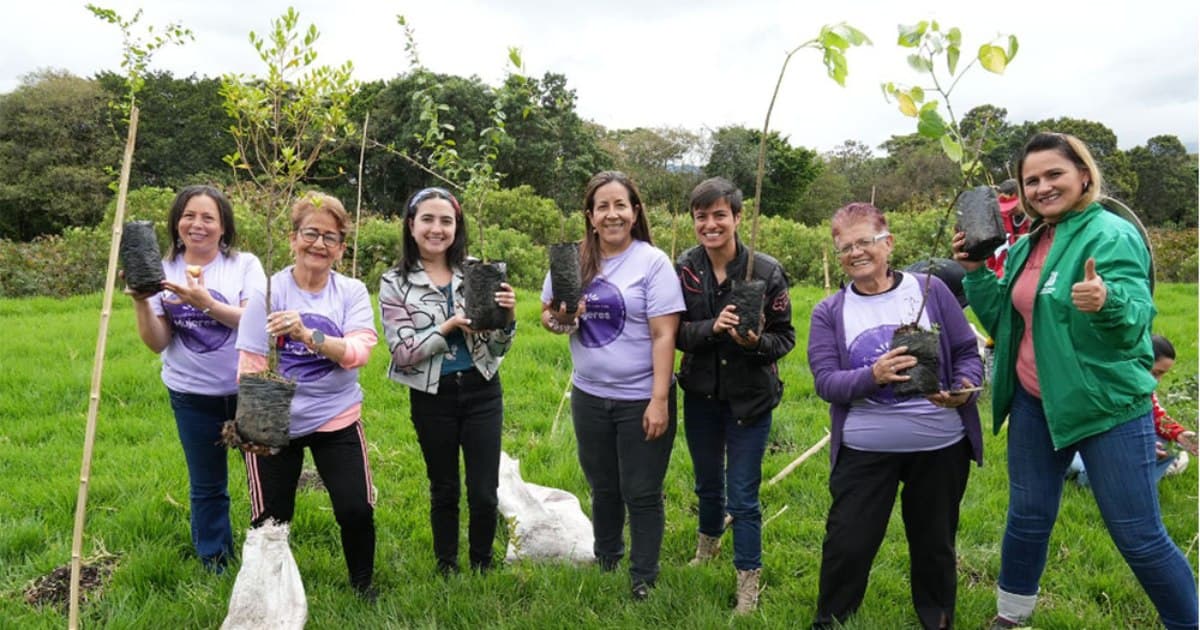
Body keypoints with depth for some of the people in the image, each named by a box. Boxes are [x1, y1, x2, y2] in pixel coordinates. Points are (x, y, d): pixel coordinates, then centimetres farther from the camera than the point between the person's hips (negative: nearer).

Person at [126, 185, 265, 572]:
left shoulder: (245, 265, -5)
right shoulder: (163, 273, 1)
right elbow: (158, 343, -2)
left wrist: (206, 302, -30)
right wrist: (140, 302, -18)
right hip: (192, 395, 2)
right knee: (206, 486, 14)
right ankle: (214, 563, 32)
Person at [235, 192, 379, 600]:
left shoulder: (352, 292, -3)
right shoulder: (270, 292, -7)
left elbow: (359, 352, -19)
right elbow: (251, 367, -8)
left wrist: (308, 335, -35)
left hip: (336, 419, 1)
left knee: (356, 510, -4)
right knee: (270, 519, 8)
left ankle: (362, 585, 25)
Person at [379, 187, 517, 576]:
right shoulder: (395, 284, -3)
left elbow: (496, 350, 2)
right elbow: (403, 352, -10)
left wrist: (507, 317, -19)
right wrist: (449, 326, -21)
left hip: (481, 392, 1)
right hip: (432, 398, -1)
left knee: (484, 493, 3)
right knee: (444, 491, 13)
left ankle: (482, 569, 27)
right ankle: (447, 570, 33)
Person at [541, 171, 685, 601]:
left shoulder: (653, 262, -11)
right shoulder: (574, 260, 2)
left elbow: (664, 335, -14)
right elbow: (547, 314, 10)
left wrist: (659, 400, -18)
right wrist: (559, 317, -14)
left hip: (640, 399, -4)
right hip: (589, 396, 4)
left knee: (641, 494, 8)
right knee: (603, 488, 21)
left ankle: (643, 581, 26)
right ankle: (604, 563, 42)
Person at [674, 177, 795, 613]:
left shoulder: (766, 271, -15)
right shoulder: (684, 269, -7)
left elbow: (785, 338, -8)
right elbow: (674, 333, -8)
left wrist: (756, 342, -29)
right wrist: (711, 327, -27)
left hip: (750, 398, -3)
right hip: (700, 395, 3)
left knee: (743, 496, 3)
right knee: (708, 484, 22)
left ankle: (748, 584, 21)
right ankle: (708, 544, 50)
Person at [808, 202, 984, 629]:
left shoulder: (929, 289, -1)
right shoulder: (830, 312, 0)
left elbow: (967, 351, 2)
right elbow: (825, 381, -9)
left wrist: (964, 386, -18)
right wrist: (872, 376, -27)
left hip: (940, 446, 1)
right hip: (864, 450, 0)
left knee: (935, 543, 17)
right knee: (847, 544, 4)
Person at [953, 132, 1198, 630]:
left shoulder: (1111, 235, -15)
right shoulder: (1027, 247, 6)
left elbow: (1136, 319, -25)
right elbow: (1004, 323, 13)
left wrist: (1108, 302, -47)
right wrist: (975, 272, 1)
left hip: (1107, 407, -6)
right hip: (1035, 403, 7)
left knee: (1139, 537, 1)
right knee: (1027, 518, 16)